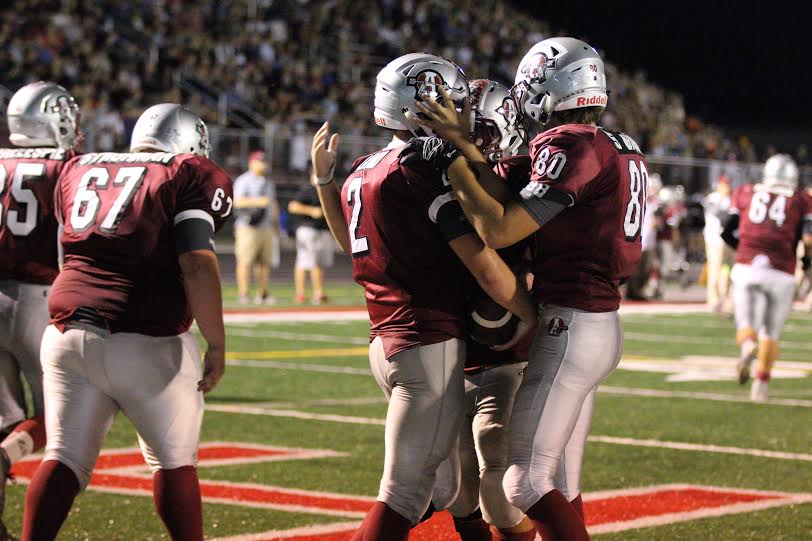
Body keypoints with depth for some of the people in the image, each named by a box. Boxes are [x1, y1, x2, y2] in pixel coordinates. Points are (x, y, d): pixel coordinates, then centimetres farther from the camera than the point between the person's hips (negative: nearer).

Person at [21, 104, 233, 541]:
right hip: (144, 344, -4)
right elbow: (196, 263, -11)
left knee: (64, 458, 8)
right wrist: (216, 345, -8)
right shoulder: (191, 176, -1)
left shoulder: (79, 170, 16)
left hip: (68, 333, 5)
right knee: (173, 461, 10)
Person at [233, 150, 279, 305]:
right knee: (245, 262, -10)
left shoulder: (268, 183, 20)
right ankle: (244, 295, -11)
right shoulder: (243, 181, -3)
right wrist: (257, 201, -26)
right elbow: (237, 202, -15)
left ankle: (263, 294, 10)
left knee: (264, 262, 5)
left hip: (266, 227, 7)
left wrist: (276, 225, 23)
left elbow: (273, 204, 27)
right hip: (248, 227, -7)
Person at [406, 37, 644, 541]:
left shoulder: (572, 147, -15)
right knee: (560, 479, 14)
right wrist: (470, 150, 1)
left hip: (571, 327, -10)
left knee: (526, 482, -7)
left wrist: (454, 158, -12)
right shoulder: (622, 149, 13)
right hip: (601, 324, 10)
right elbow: (522, 212, 7)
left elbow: (499, 229, -18)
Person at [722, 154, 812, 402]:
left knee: (746, 326, 3)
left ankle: (748, 347, -30)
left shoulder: (745, 193, 12)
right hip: (780, 275, 0)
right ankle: (761, 385, 8)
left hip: (747, 268, 0)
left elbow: (727, 232, 14)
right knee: (771, 333, 13)